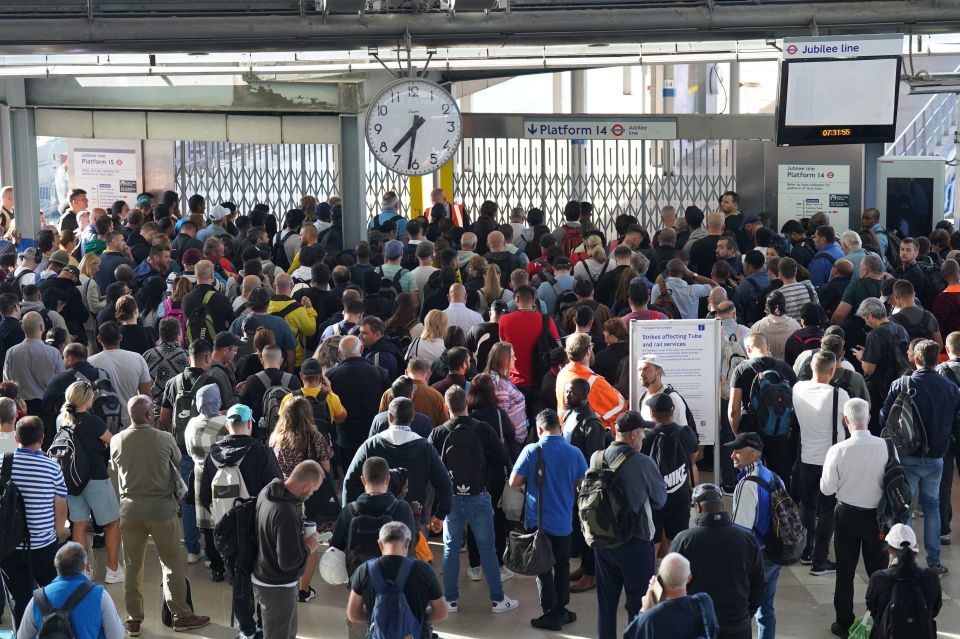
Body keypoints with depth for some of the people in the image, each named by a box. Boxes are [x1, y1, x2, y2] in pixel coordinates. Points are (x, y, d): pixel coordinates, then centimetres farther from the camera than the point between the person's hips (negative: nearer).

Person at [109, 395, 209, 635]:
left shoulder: (116, 441, -6)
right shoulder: (165, 439, -13)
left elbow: (115, 469, 10)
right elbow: (178, 464, 4)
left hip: (130, 509, 3)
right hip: (161, 507, -3)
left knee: (132, 566, 12)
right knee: (173, 563, 9)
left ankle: (134, 619, 19)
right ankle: (181, 615, 16)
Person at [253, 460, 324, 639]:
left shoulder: (268, 491, -4)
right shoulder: (286, 513, -34)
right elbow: (289, 561, -31)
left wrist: (300, 537, 3)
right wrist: (308, 547, -13)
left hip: (263, 577, 9)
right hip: (277, 587, -9)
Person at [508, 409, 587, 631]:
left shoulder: (531, 451, -13)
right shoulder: (574, 453, -7)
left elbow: (514, 482, -10)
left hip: (538, 521, -2)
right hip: (563, 521, 2)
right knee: (562, 565, 18)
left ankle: (551, 614, 9)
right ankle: (561, 610, 22)